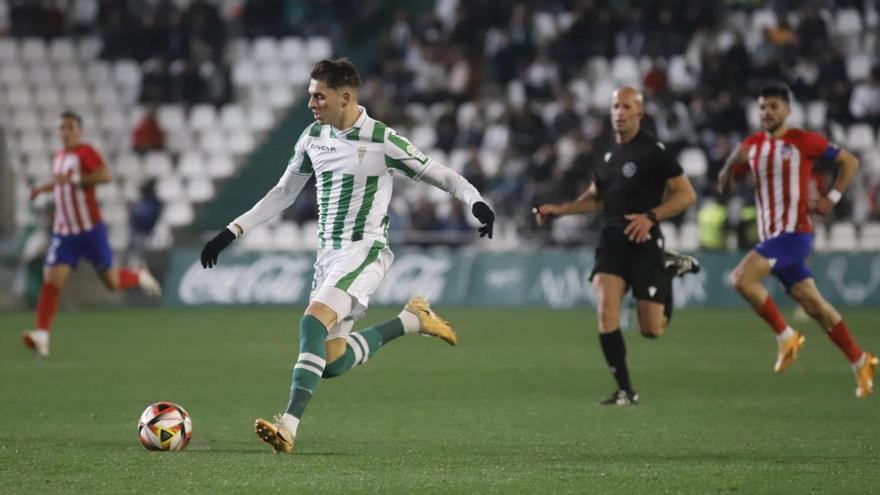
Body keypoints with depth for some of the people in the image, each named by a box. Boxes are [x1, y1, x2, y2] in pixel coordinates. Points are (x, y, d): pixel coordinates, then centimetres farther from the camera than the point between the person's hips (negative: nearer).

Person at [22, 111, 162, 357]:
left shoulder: (86, 152, -9)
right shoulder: (57, 157, 13)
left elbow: (105, 175, -27)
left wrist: (71, 180, -29)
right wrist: (43, 188, 15)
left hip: (90, 230, -5)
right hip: (63, 233, 5)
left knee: (112, 282, 4)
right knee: (50, 280, -13)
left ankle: (139, 276, 38)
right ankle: (42, 336, -20)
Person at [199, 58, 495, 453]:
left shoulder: (382, 140, -10)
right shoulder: (313, 137, 8)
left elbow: (439, 175, -3)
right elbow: (284, 193, 20)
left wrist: (476, 201, -22)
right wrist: (232, 231, 17)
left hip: (364, 250, -7)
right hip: (327, 253, 7)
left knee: (312, 323, -28)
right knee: (332, 362, 1)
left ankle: (288, 428, -33)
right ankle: (410, 321, 22)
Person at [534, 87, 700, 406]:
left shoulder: (653, 150, -7)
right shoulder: (609, 154, 12)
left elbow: (686, 194, -8)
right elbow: (596, 198, 28)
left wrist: (651, 217, -20)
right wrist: (559, 210, 14)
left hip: (643, 242, -5)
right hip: (612, 241, 5)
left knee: (651, 330, -1)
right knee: (606, 314, -16)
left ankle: (670, 268, 28)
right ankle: (625, 390, -6)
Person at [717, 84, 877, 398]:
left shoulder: (803, 141, -5)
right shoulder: (752, 146, 11)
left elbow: (849, 161, 5)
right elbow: (724, 188, 11)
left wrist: (832, 198, -4)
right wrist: (732, 163, -9)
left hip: (795, 233, -6)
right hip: (770, 236, 6)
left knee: (743, 278, -23)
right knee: (812, 303, 8)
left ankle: (785, 336, -9)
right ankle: (860, 362, 19)